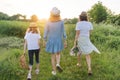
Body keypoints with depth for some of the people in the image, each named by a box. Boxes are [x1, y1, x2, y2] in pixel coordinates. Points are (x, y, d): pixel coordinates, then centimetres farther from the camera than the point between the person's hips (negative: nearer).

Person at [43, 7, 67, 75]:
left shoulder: (48, 22, -10)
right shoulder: (61, 22, -10)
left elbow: (46, 33, -4)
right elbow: (63, 32, -7)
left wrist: (45, 41, 9)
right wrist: (65, 41, 2)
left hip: (51, 41, 0)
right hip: (59, 41, 0)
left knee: (53, 56, 14)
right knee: (58, 54, 22)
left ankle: (54, 71, 19)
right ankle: (58, 64, -6)